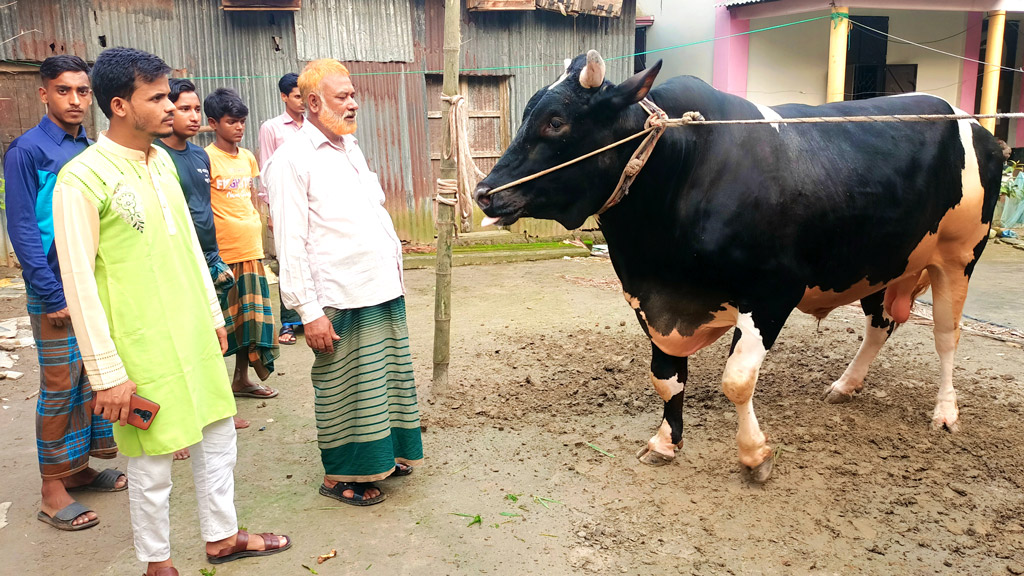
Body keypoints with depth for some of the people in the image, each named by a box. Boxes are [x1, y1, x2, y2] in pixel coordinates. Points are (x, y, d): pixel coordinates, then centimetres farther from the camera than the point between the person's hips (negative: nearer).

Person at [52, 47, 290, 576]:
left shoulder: (162, 161, 8)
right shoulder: (82, 179, -16)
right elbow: (79, 283, -16)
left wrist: (214, 313, 17)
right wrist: (106, 372, -15)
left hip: (192, 332, 7)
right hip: (142, 345, -7)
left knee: (218, 433, 16)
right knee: (152, 460, 7)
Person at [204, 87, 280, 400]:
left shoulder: (248, 157, 12)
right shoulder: (206, 158, -7)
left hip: (251, 248, 6)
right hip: (221, 252, -6)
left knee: (250, 318, 11)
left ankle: (242, 379, 23)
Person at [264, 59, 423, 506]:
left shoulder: (350, 148, 15)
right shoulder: (292, 159, -11)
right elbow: (290, 245, -15)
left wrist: (396, 263, 16)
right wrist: (309, 312, -18)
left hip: (385, 292, 8)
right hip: (342, 301, -8)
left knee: (382, 382, 18)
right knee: (343, 389, 5)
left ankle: (383, 457, 35)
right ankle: (339, 477, 21)